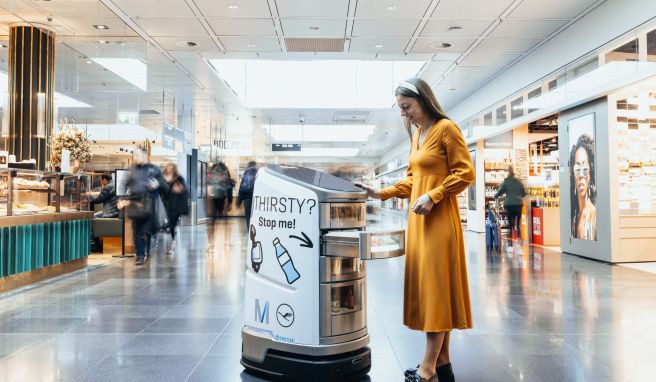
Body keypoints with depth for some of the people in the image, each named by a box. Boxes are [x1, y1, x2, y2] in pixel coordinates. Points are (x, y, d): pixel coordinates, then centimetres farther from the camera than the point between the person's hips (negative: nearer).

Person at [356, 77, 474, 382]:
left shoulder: (446, 129, -8)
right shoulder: (416, 134, 16)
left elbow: (465, 173, -11)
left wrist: (432, 196, -18)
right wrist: (383, 193, 7)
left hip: (439, 219, -8)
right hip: (418, 218, 8)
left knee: (436, 286, -5)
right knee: (425, 285, 8)